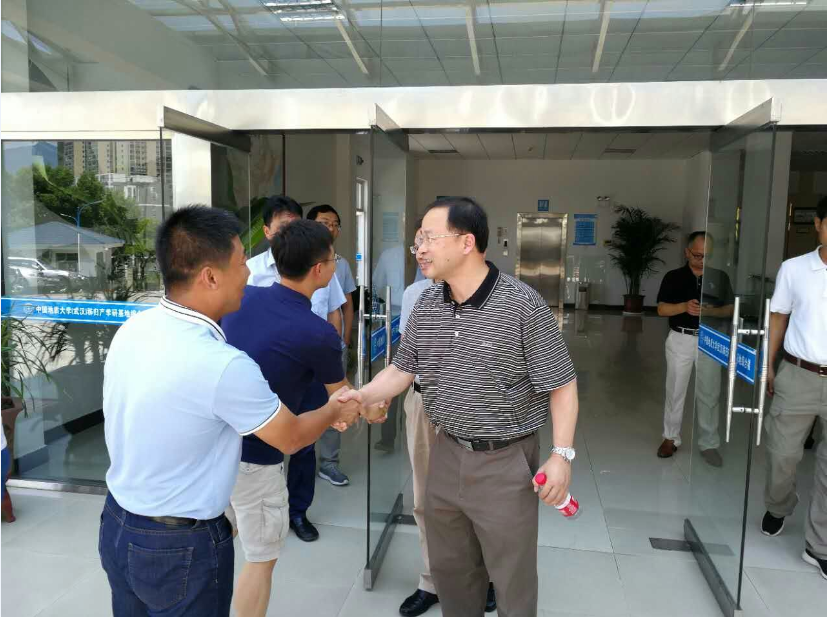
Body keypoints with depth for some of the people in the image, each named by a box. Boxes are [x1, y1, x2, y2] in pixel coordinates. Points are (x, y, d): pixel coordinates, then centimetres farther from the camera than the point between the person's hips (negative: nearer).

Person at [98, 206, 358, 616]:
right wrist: (334, 411, 8)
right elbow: (291, 438, -14)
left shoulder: (132, 330, -7)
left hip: (116, 526, 7)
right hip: (180, 548, -7)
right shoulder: (223, 366, -30)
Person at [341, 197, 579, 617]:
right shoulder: (425, 306, 0)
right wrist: (362, 396, -9)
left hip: (505, 461, -5)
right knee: (448, 566, 22)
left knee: (512, 577, 12)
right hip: (446, 455, 6)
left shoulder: (523, 305, -17)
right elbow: (402, 370, 8)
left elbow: (561, 384, -12)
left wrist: (562, 455, -16)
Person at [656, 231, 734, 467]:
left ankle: (709, 444, 17)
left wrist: (710, 311, -17)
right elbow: (662, 309, -3)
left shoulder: (720, 277, 3)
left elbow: (729, 309, 4)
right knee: (675, 391, 8)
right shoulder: (674, 277, 0)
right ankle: (671, 438, 21)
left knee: (709, 394, 6)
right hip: (680, 340, -1)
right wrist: (684, 307, -22)